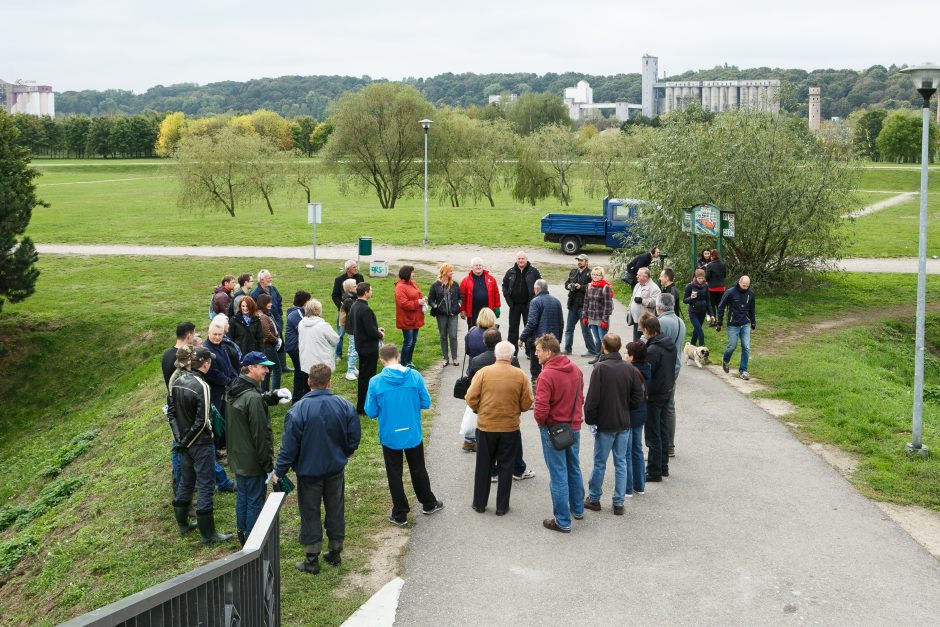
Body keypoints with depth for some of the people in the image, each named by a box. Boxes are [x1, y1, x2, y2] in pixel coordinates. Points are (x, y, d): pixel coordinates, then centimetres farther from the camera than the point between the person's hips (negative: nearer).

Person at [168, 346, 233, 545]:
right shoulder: (202, 386, -22)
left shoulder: (177, 382, 1)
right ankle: (208, 534, 6)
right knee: (206, 486, 0)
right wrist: (185, 441, -10)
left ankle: (183, 525, 33)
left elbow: (171, 412, 8)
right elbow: (202, 421, -23)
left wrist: (180, 437, 9)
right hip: (200, 443, -8)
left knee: (185, 482, 21)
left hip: (184, 442, 8)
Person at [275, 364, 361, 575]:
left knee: (310, 514, 9)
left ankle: (311, 560, 15)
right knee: (335, 510, 17)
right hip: (336, 470, 3)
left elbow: (289, 445, -16)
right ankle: (335, 553, 29)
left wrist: (279, 472, -5)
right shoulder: (344, 406, -10)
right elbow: (354, 437, -1)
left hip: (309, 472, -3)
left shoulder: (298, 410, -20)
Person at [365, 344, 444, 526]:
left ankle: (400, 514, 23)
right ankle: (429, 504, 38)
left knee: (394, 474, 14)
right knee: (418, 470, 22)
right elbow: (426, 403, -6)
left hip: (389, 437, -2)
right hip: (413, 434, 2)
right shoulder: (415, 376, -12)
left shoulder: (376, 382, -16)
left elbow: (371, 412, -9)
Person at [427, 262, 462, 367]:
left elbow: (460, 297, 14)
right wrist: (436, 307, -12)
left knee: (453, 336, -3)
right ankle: (446, 358, 15)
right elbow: (430, 300, 1)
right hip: (441, 315, -1)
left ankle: (454, 358, 7)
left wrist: (458, 305, -1)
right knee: (443, 337, 7)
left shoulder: (454, 285, 4)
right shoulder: (435, 285, -3)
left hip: (453, 314, 1)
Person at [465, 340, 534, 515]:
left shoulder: (483, 372, -9)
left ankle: (479, 503, 23)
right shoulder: (520, 375, -7)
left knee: (483, 466, 14)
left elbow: (471, 399, -9)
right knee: (505, 468, 12)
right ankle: (502, 506, 18)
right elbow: (526, 404, -5)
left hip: (485, 427, 0)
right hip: (510, 428, 0)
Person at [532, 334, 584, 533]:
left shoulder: (547, 375, -22)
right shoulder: (575, 369, 2)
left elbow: (541, 408, -25)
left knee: (558, 475, 1)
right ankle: (577, 509, 37)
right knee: (574, 469, 23)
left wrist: (541, 422, -6)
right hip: (574, 427, 7)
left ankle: (563, 521, 8)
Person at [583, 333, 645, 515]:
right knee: (621, 463, 10)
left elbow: (592, 398, -16)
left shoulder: (600, 368, -15)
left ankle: (594, 499, 20)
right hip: (624, 424, 4)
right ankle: (619, 503, 13)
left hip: (605, 424, -4)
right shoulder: (630, 369, -3)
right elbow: (638, 398, -1)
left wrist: (590, 419, -3)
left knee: (600, 463, 8)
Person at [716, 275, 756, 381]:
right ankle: (725, 360, 35)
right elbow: (721, 307, -6)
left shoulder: (750, 293, -2)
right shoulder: (730, 292, -14)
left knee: (746, 347, -1)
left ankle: (743, 370, 9)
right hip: (733, 325, -3)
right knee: (732, 346, 3)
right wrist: (719, 323, -5)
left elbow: (752, 309, 12)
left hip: (746, 325, 3)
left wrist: (753, 323, 14)